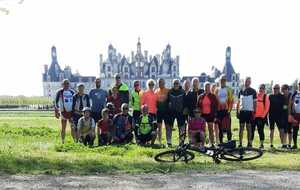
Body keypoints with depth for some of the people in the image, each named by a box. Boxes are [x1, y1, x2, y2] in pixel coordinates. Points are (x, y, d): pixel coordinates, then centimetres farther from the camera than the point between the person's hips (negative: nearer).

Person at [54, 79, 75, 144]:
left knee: (73, 127, 0)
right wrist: (56, 112, -9)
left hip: (71, 112, 3)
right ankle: (63, 142, 11)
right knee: (63, 128, 4)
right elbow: (56, 102, -3)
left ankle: (75, 141, 2)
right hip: (63, 112, -3)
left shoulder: (72, 92, 9)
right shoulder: (60, 92, -3)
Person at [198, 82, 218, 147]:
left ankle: (212, 143, 7)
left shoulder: (213, 96, 3)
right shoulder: (201, 97, 7)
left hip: (210, 115, -2)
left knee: (211, 129, 3)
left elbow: (216, 106, 2)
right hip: (203, 115, 2)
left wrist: (215, 115, -6)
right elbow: (198, 106, 9)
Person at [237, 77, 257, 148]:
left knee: (249, 128, 2)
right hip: (242, 111, 2)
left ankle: (249, 143, 8)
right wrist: (237, 111, 5)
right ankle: (240, 143, 6)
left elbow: (255, 102, 1)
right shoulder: (241, 91, 11)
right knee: (241, 127, 3)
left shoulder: (253, 91, 2)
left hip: (249, 111, -2)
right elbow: (238, 102, 12)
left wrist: (254, 112, -7)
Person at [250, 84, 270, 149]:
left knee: (260, 130, -1)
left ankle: (261, 144, 7)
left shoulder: (266, 97, 2)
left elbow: (267, 107, -4)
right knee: (252, 129, 3)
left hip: (261, 117, -3)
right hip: (254, 116, 3)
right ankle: (250, 143, 9)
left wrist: (263, 115, -11)